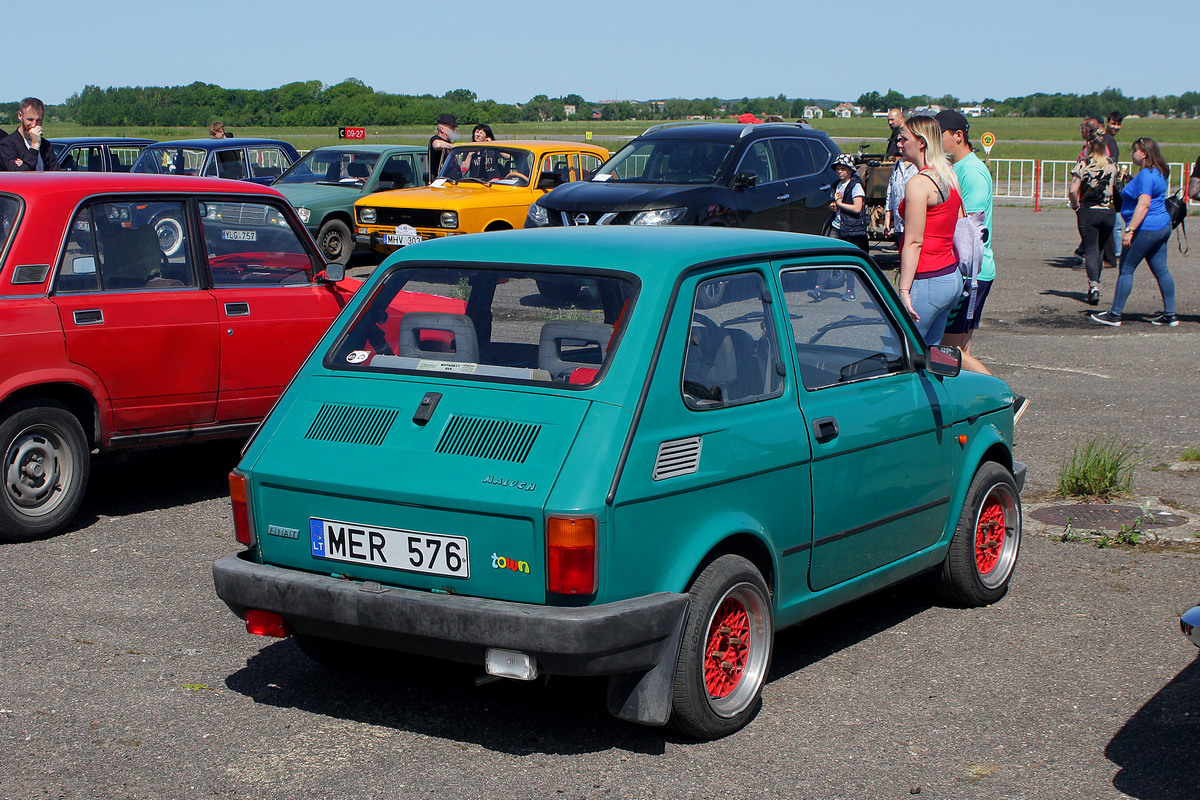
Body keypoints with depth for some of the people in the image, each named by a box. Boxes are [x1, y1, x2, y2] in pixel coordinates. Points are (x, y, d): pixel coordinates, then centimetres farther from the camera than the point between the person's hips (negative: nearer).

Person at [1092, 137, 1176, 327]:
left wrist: (1129, 230, -26)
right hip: (1163, 226, 10)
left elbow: (1143, 204, -24)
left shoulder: (1145, 175, -17)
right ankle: (1169, 315, 10)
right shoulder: (1158, 173, 15)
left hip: (1146, 230, -10)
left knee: (1126, 269, -3)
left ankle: (1115, 314, -1)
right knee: (1161, 271, 10)